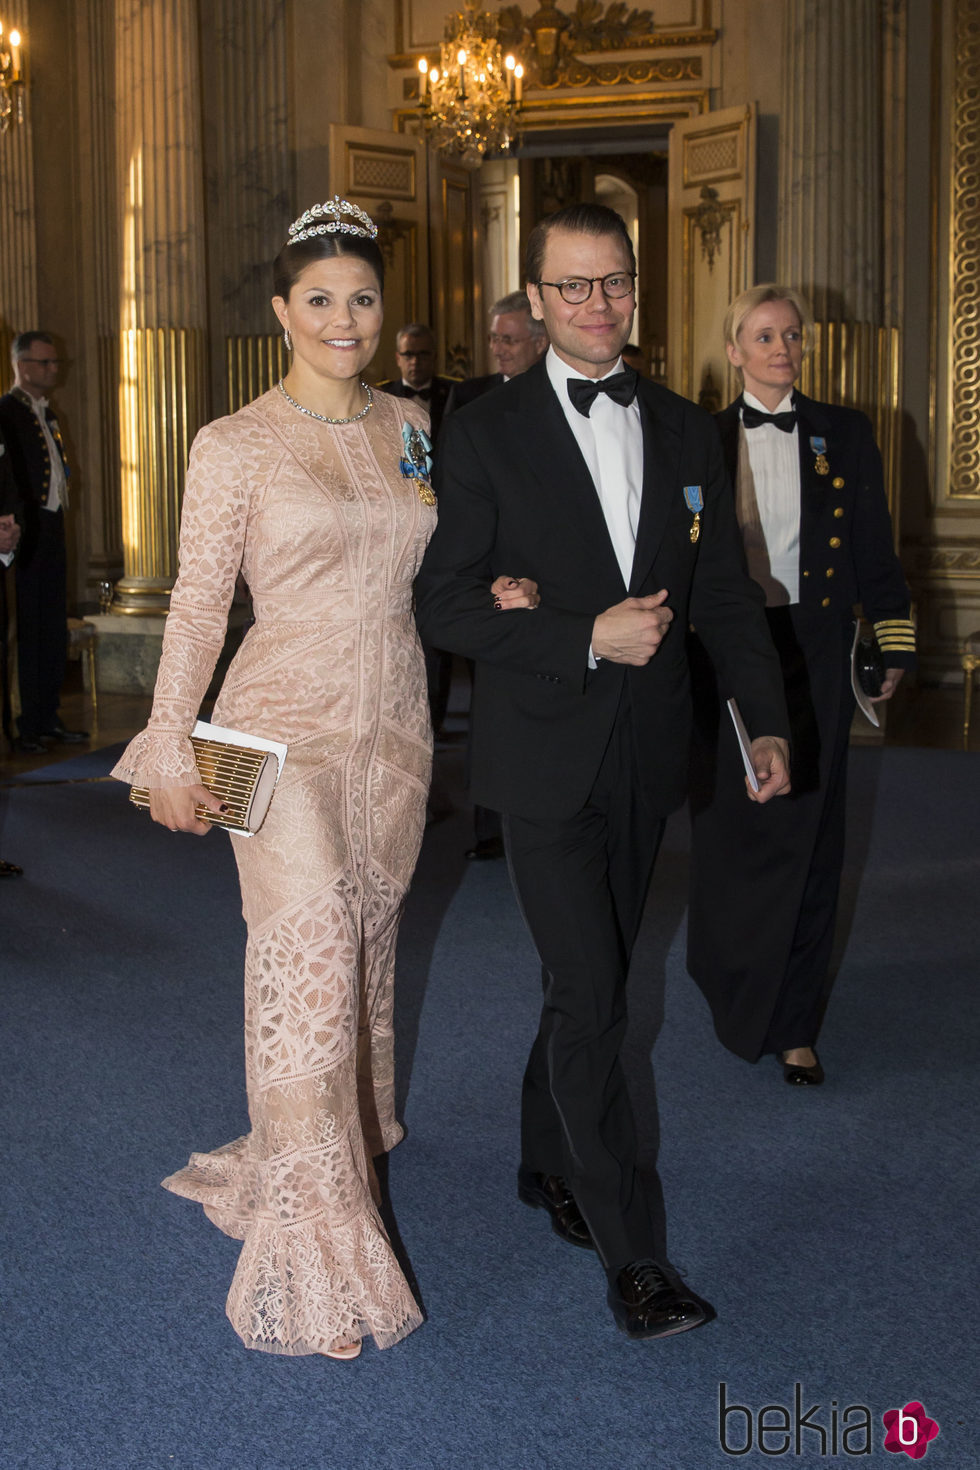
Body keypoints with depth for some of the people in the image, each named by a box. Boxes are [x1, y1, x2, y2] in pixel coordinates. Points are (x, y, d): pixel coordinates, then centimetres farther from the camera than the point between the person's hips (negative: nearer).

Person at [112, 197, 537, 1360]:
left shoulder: (413, 428, 9)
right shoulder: (235, 445, -6)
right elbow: (198, 603, -6)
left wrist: (495, 588, 1)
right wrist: (168, 751, -9)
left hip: (395, 726, 5)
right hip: (288, 729, -5)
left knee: (366, 951, 15)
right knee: (308, 965, -11)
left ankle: (353, 1134, 39)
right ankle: (314, 1255, -3)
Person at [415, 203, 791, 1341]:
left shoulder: (685, 432, 8)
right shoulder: (483, 435, -5)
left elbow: (725, 589, 11)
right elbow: (445, 604, -9)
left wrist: (768, 721, 3)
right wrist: (588, 638, -18)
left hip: (646, 759, 5)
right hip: (544, 759, -5)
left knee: (592, 978, 16)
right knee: (591, 996, -7)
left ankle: (548, 1162, 37)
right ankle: (627, 1251, 3)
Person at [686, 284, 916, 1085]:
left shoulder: (844, 433, 5)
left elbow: (875, 548, 6)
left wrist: (893, 644, 3)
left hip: (813, 655, 0)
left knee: (807, 833, 3)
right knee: (731, 828, 8)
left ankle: (792, 1021, 13)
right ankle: (735, 980, 31)